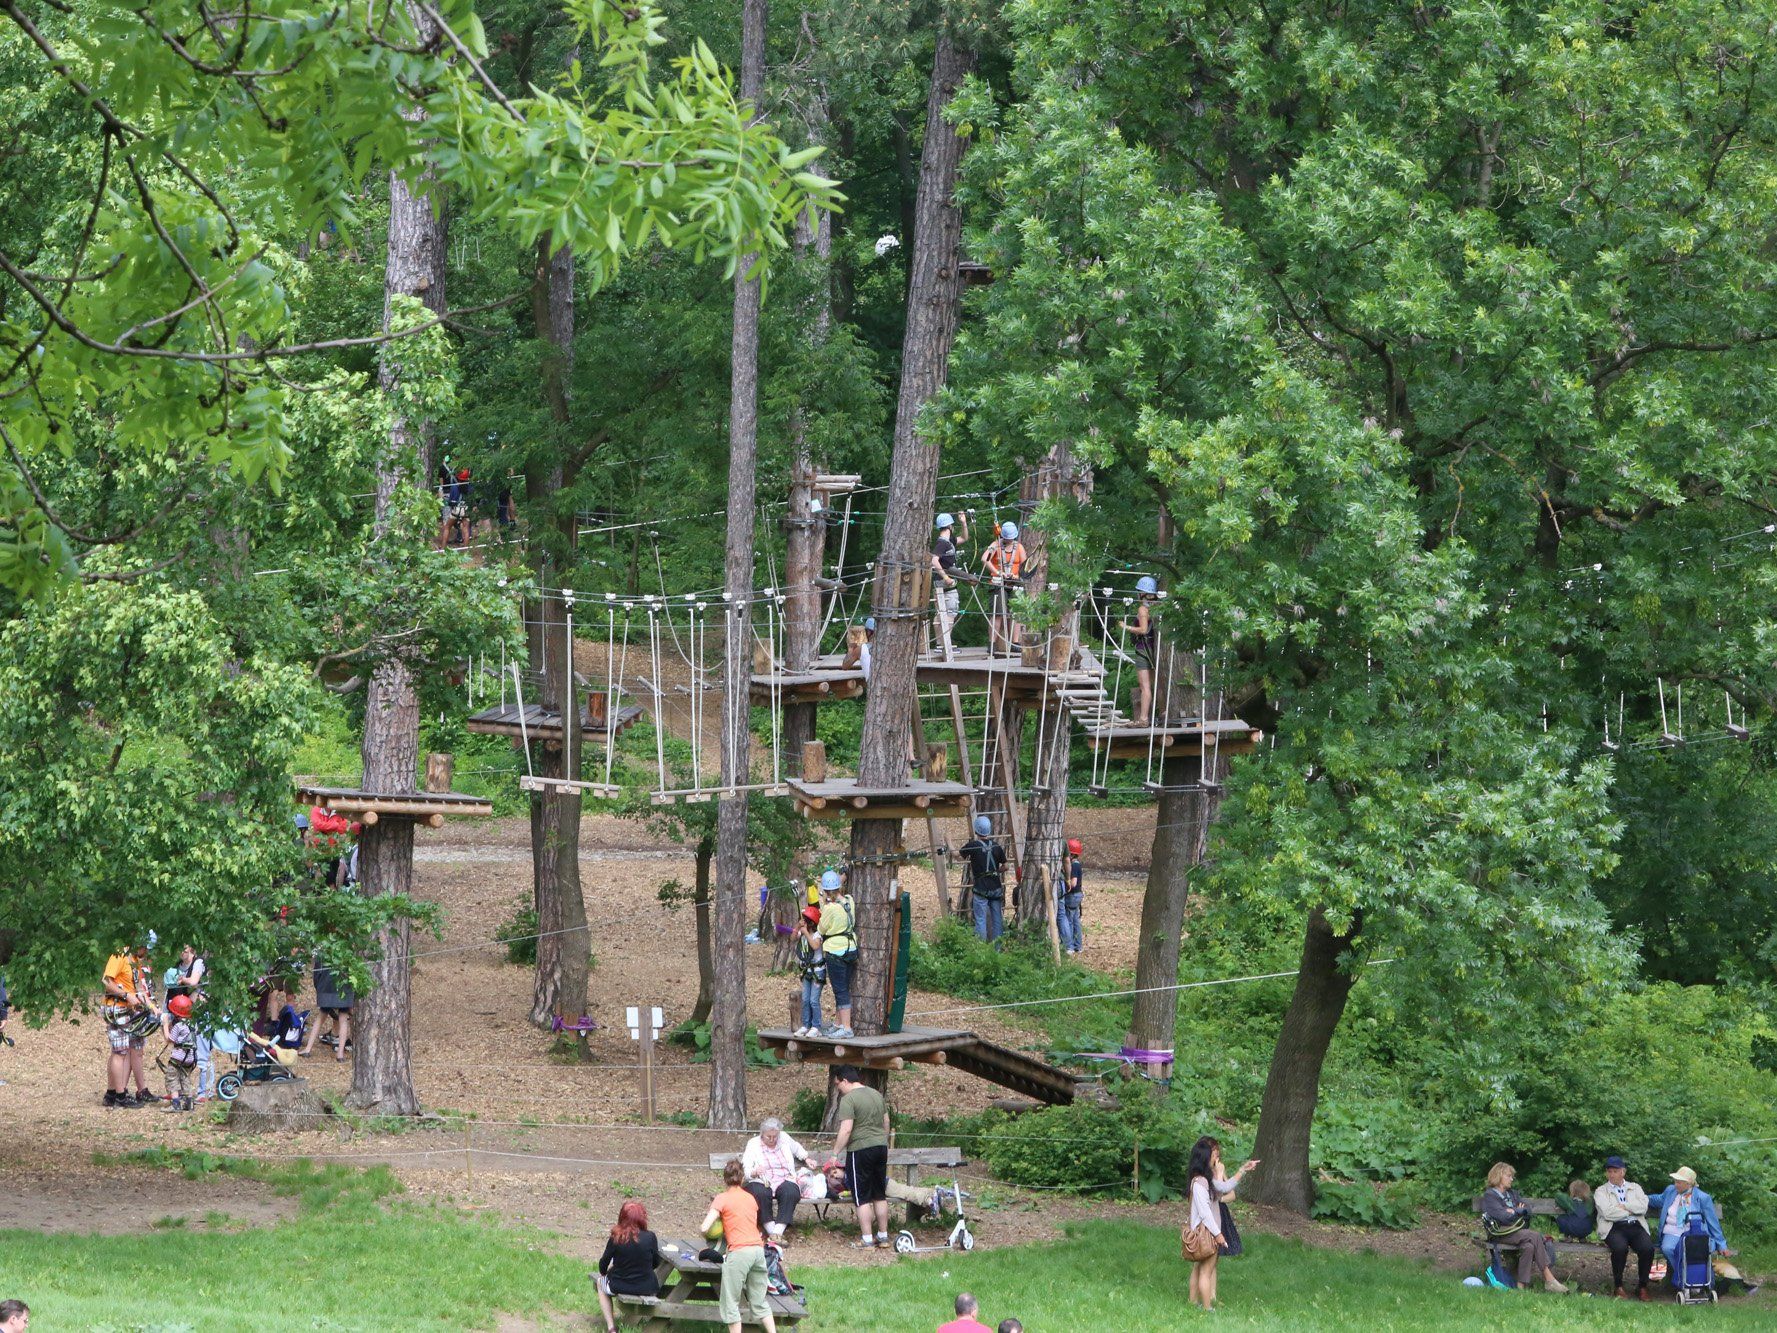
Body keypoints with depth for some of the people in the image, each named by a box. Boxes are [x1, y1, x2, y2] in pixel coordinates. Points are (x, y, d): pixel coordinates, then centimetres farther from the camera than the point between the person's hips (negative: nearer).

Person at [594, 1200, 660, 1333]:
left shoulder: (616, 1239, -17)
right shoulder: (650, 1238, -16)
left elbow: (603, 1265, -4)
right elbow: (656, 1263, 0)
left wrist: (603, 1272, 20)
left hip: (619, 1287, -1)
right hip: (647, 1289, 1)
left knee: (601, 1283, 33)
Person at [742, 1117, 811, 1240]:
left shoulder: (784, 1138, 14)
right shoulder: (753, 1144, 4)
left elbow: (797, 1148, 38)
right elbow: (745, 1171, -4)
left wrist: (806, 1159, 26)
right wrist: (755, 1172, -24)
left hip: (784, 1181, 2)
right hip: (762, 1183, -2)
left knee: (790, 1192, -34)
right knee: (760, 1193, -38)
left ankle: (778, 1230, -38)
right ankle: (771, 1231, -32)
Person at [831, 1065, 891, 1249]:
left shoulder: (848, 1099, -13)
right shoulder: (877, 1095, 11)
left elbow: (846, 1130, -20)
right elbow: (886, 1123, 19)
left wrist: (835, 1153, -12)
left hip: (860, 1151, -7)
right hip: (881, 1148, 7)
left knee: (862, 1198, -1)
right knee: (880, 1195, 15)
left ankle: (867, 1240, -1)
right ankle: (883, 1236, 19)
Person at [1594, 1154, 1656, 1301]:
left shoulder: (1635, 1188, 20)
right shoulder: (1601, 1191, 12)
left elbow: (1643, 1207, 1)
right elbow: (1608, 1213, -6)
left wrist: (1623, 1206, -4)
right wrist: (1630, 1210, 0)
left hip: (1636, 1227, 2)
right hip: (1614, 1228, -2)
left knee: (1647, 1248, -28)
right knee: (1620, 1247, -35)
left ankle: (1642, 1287, -12)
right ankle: (1619, 1287, -18)